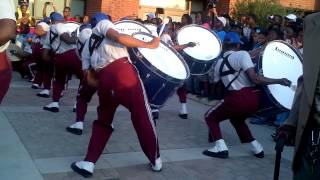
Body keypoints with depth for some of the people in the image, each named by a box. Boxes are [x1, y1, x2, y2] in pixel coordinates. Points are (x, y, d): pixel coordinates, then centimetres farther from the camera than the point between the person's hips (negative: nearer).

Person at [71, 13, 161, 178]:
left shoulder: (91, 43, 32)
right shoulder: (103, 23, 16)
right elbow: (119, 38, -7)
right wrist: (149, 45, -5)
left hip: (103, 79, 6)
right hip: (121, 70, -5)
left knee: (103, 120, 21)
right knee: (142, 116, 6)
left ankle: (88, 163, 12)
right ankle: (156, 160, 17)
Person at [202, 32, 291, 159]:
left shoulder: (219, 63, 14)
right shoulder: (242, 54, 0)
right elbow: (254, 78, -11)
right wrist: (279, 81, -7)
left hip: (237, 99, -1)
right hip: (253, 99, 1)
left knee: (210, 117, 19)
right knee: (236, 118, 31)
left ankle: (220, 147, -1)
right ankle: (256, 147, 26)